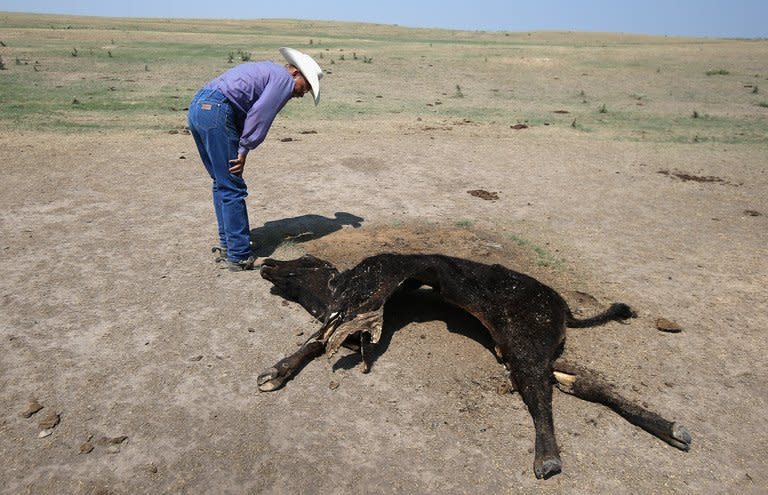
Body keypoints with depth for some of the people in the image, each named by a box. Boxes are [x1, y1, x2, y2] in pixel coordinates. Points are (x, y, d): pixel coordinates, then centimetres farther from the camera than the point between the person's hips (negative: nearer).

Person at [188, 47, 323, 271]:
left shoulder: (266, 70, 29)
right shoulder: (284, 79, 1)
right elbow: (260, 114, -12)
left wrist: (241, 149, 12)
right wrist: (244, 150, -5)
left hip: (197, 107, 10)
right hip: (216, 112, -10)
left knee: (222, 183, 16)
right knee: (233, 188, -5)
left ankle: (226, 246, 23)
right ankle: (239, 256, 1)